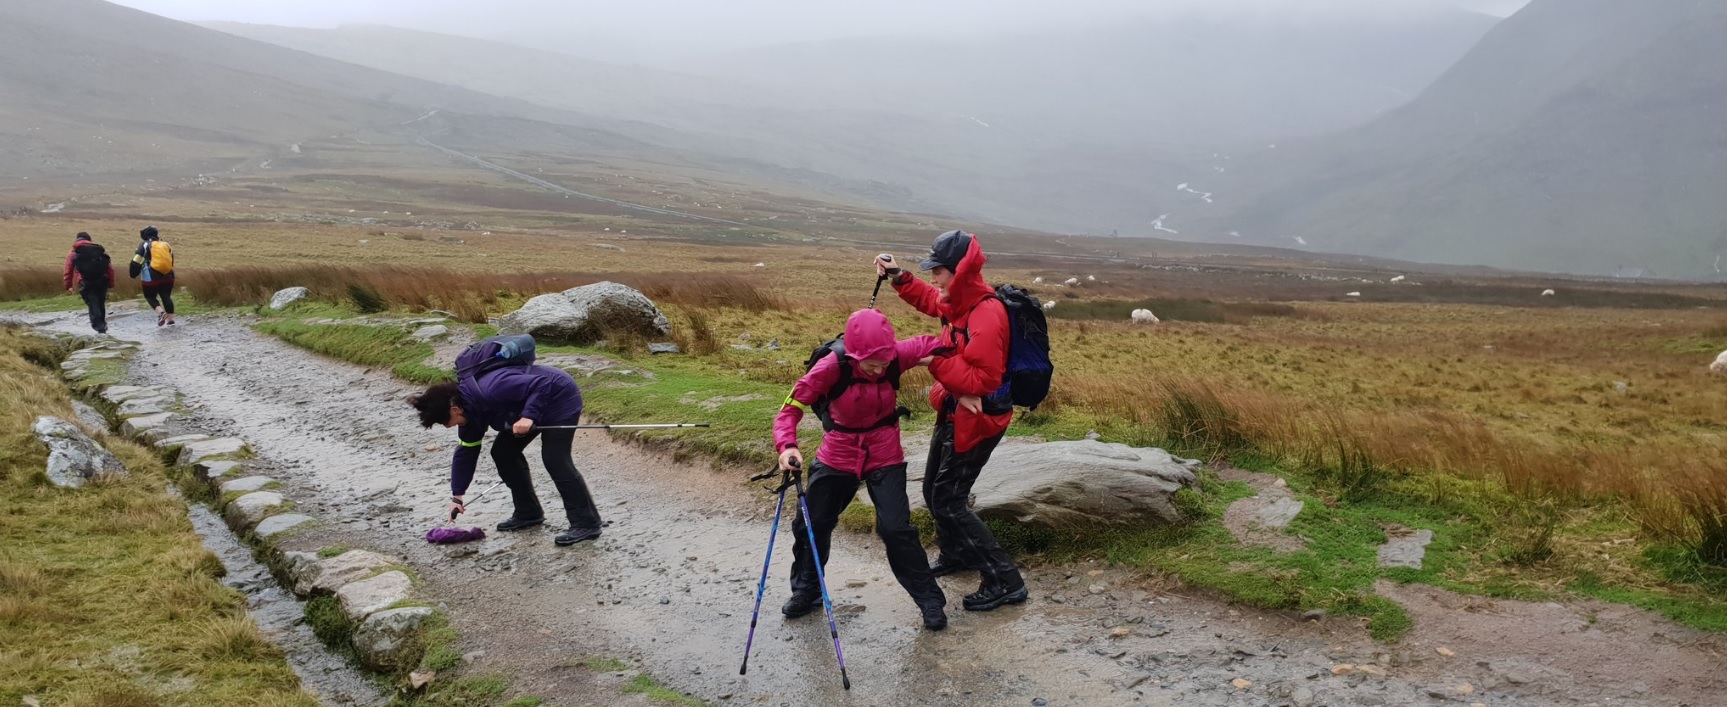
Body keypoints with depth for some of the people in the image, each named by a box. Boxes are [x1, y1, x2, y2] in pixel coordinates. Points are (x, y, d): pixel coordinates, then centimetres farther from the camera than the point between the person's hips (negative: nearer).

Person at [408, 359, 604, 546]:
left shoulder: (491, 391, -33)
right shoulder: (469, 409, -2)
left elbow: (541, 384, -33)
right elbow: (466, 452, 8)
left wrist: (528, 416, -40)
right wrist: (456, 496, 10)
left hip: (560, 397, -10)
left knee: (555, 460, -18)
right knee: (502, 452, 8)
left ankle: (586, 524, -13)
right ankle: (528, 513, 18)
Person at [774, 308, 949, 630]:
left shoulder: (897, 357, -22)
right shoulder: (831, 368, -27)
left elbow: (932, 346, -6)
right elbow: (792, 407, -23)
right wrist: (786, 445, -41)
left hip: (885, 456, -1)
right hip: (838, 456, 1)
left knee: (896, 529, -9)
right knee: (811, 524, 10)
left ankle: (930, 600, 11)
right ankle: (806, 591, 37)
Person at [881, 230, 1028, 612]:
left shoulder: (986, 316, -27)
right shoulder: (957, 301, 1)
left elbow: (981, 381, -31)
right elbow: (928, 299, 26)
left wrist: (936, 359, -30)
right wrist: (898, 278, 13)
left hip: (976, 420, -10)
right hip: (953, 413, 10)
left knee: (948, 501, -7)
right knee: (934, 491, 22)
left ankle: (1005, 581, -2)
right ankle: (955, 554, 45)